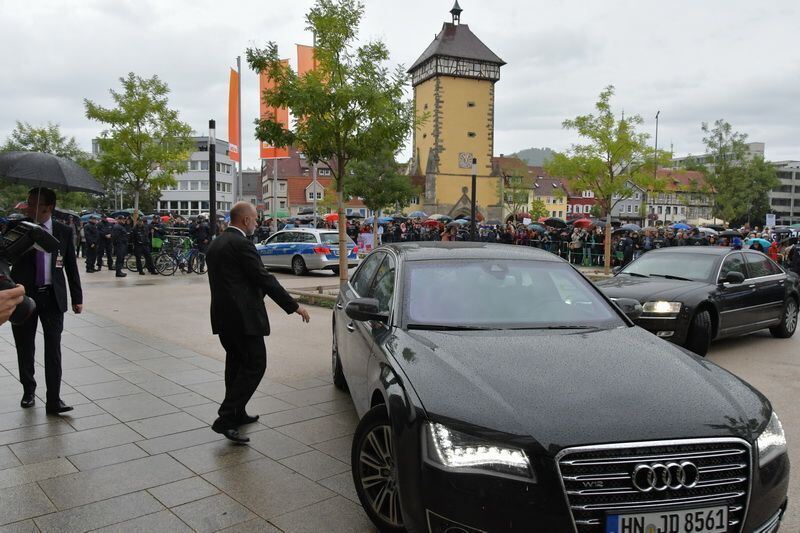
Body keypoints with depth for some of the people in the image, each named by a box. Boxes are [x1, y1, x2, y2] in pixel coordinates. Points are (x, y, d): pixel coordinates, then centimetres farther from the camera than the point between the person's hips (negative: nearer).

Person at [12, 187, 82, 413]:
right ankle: (28, 391, 32)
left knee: (53, 349, -3)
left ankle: (54, 400, 0)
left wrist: (77, 298, 4)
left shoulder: (64, 232, 1)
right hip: (24, 295, 1)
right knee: (25, 348, 12)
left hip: (53, 297, -1)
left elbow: (71, 266, 5)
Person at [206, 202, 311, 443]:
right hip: (243, 316, -10)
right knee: (255, 364, -5)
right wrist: (294, 306, -12)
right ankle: (226, 418, -8)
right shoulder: (241, 244, -15)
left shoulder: (215, 244, 14)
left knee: (236, 362, 18)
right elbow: (264, 279, -17)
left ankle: (236, 414, 28)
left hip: (222, 315, 10)